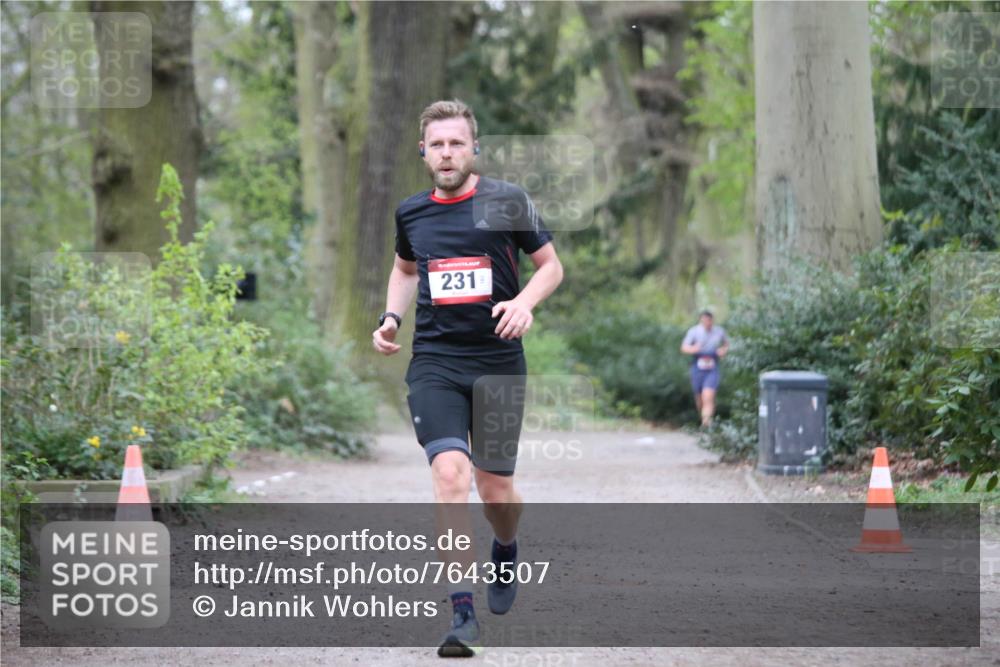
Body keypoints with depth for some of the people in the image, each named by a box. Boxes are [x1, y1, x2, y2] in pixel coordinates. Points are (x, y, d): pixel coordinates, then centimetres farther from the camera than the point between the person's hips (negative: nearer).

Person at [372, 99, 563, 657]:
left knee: (496, 492, 5)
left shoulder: (508, 201, -1)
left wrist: (525, 302, -13)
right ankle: (463, 613, -18)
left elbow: (551, 266, 7)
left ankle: (506, 549, 43)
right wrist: (391, 318, 11)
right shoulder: (411, 212, 8)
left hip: (498, 361, -1)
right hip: (434, 361, 1)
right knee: (450, 473, -18)